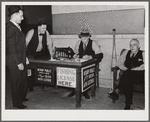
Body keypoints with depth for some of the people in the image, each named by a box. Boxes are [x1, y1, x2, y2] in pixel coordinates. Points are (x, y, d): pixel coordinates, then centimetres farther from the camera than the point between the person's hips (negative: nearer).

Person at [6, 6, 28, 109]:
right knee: (16, 82, 5)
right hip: (14, 61, -9)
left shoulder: (17, 27, 11)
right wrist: (18, 63, -20)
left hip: (21, 59, 9)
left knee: (23, 80, 19)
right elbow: (11, 47, -21)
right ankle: (17, 103, 22)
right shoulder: (10, 28, -18)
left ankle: (22, 97, 38)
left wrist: (24, 57, 14)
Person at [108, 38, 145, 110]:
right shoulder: (126, 52, 23)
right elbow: (119, 63, 17)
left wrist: (134, 69, -15)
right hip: (128, 74, 3)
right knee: (128, 81, -34)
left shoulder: (143, 54, 13)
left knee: (128, 74, -37)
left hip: (139, 75, -3)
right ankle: (128, 103, -30)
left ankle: (117, 91, -36)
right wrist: (126, 69, -3)